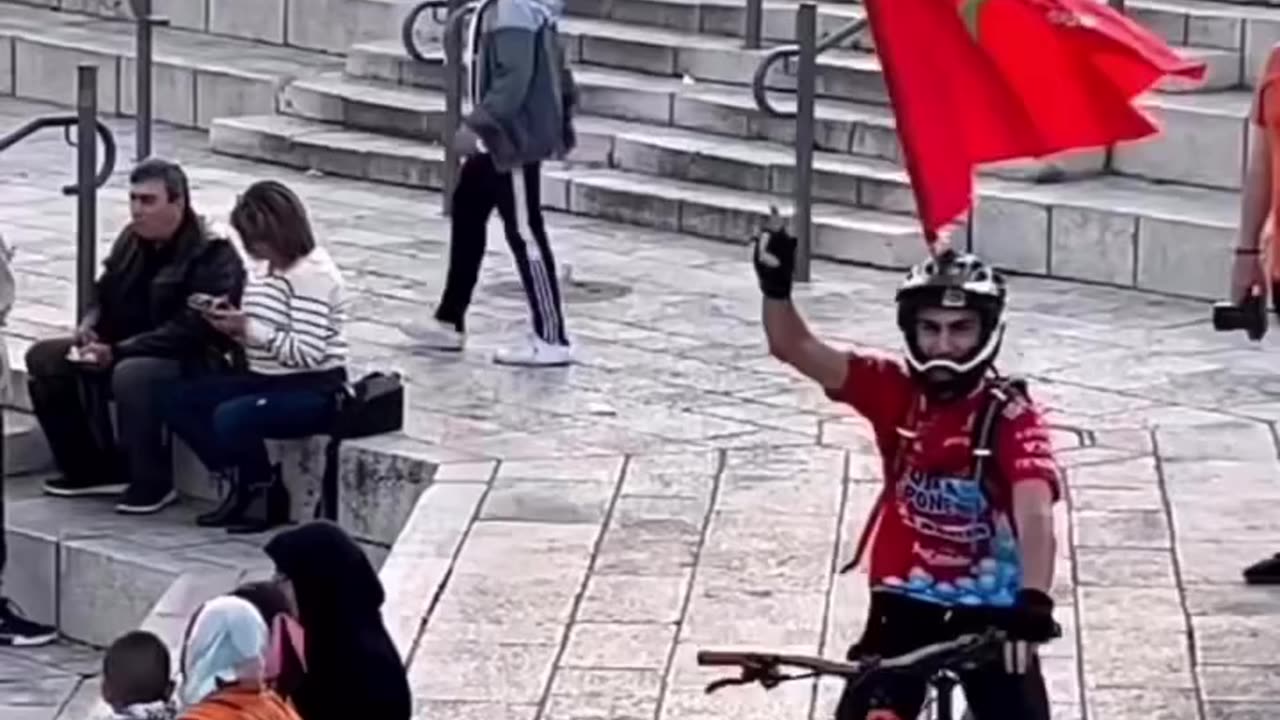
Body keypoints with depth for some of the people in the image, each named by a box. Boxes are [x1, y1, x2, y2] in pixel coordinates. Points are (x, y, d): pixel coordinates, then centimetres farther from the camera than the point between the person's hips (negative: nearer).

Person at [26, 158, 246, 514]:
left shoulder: (212, 255, -19)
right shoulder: (132, 239, 5)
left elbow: (190, 331, -27)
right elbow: (105, 294, 20)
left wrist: (119, 351, -29)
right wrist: (89, 324, -4)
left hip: (195, 364, -9)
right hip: (127, 351, 9)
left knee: (132, 375, -39)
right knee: (45, 358, -2)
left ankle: (154, 484, -22)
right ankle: (95, 469, 3)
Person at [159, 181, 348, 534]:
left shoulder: (313, 275, -18)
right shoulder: (264, 268, 10)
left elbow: (308, 353, -25)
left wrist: (249, 328, -24)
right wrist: (231, 324, -5)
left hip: (312, 391, -10)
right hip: (265, 380, 10)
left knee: (230, 417, -33)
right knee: (176, 399, -1)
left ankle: (270, 496, -7)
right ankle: (243, 483, 2)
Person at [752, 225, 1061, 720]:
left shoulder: (1011, 416, -16)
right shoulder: (893, 391, -5)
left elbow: (1035, 514, -31)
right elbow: (794, 348, -12)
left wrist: (1033, 601, -48)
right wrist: (776, 287, -33)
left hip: (989, 610, -2)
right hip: (906, 604, 2)